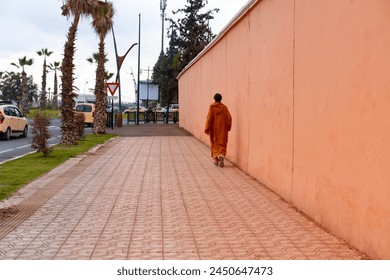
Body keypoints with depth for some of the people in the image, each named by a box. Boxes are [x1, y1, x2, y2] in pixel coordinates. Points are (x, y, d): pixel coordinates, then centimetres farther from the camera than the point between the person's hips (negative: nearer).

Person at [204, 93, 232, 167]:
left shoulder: (212, 107, -6)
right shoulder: (224, 107, -1)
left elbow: (209, 118, -10)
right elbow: (229, 118, -3)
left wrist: (207, 129, -5)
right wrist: (228, 127, 10)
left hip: (214, 129, -1)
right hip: (223, 130, 1)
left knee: (215, 144, 12)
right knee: (222, 144, 4)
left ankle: (215, 159, 13)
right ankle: (221, 155, -21)